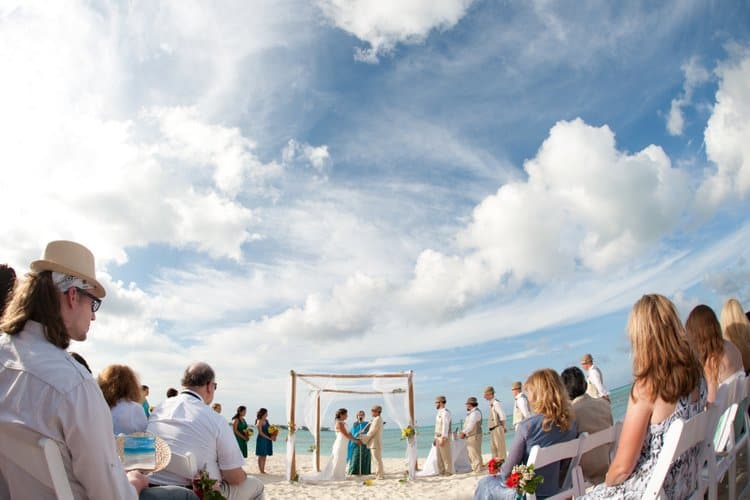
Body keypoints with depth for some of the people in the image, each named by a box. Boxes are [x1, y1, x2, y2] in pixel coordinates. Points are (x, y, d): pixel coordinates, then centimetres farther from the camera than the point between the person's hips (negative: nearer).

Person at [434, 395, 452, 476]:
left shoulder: (445, 412, -15)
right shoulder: (439, 412, 15)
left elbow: (445, 426, -21)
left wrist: (443, 438, -24)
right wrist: (436, 438, 19)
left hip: (444, 437, -10)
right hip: (438, 437, 10)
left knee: (446, 455, -3)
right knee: (439, 456, 13)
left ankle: (448, 472, 5)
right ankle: (441, 471, 21)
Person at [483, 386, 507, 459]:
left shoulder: (495, 403, -16)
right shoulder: (491, 403, 13)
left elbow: (502, 416, -20)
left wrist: (502, 426, -11)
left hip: (497, 429, -10)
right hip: (493, 430, 10)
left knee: (500, 447, -4)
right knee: (493, 448, 15)